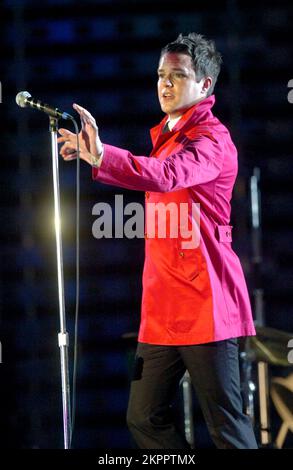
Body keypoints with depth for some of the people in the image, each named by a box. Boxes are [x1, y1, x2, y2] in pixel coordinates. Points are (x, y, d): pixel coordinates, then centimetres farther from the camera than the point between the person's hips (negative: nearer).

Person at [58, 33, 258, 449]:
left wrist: (102, 156, -44)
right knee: (145, 419, 9)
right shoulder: (165, 137, 22)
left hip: (203, 302, -9)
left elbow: (167, 176, -31)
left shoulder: (212, 138, -9)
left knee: (226, 426, -8)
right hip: (164, 306, 9)